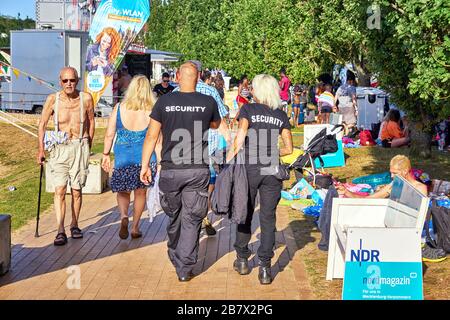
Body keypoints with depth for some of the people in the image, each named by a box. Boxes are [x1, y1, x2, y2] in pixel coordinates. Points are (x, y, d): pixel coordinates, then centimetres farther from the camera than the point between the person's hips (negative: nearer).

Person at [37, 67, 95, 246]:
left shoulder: (86, 98, -2)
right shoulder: (53, 99, -4)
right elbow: (42, 124, 4)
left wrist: (88, 145, 17)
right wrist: (41, 149, 0)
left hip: (80, 147, 1)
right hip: (59, 148, 0)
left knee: (76, 190, 5)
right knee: (59, 189, -9)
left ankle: (74, 225, 22)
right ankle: (60, 231, -8)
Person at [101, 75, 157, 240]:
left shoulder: (119, 108, -2)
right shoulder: (152, 111, -5)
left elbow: (109, 134, 0)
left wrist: (106, 155, 10)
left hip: (123, 157, 0)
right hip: (145, 157, 0)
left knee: (122, 191, 15)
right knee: (141, 192, 15)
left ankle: (123, 216, -12)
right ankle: (135, 227, 20)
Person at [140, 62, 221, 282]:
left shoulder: (164, 101, -2)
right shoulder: (208, 102, -1)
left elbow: (151, 136, 0)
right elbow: (216, 125, 20)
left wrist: (145, 165, 7)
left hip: (170, 169, 1)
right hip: (198, 170, -1)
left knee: (173, 216, 19)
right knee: (191, 219, 6)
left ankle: (174, 257, 37)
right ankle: (185, 268, 6)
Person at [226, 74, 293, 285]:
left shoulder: (248, 109, -2)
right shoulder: (281, 115, 7)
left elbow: (240, 136, -16)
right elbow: (289, 148, 5)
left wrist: (230, 158, -7)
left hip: (249, 169, -2)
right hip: (272, 171, 2)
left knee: (245, 214, 14)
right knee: (268, 218, 6)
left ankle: (242, 260, 25)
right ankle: (265, 268, 4)